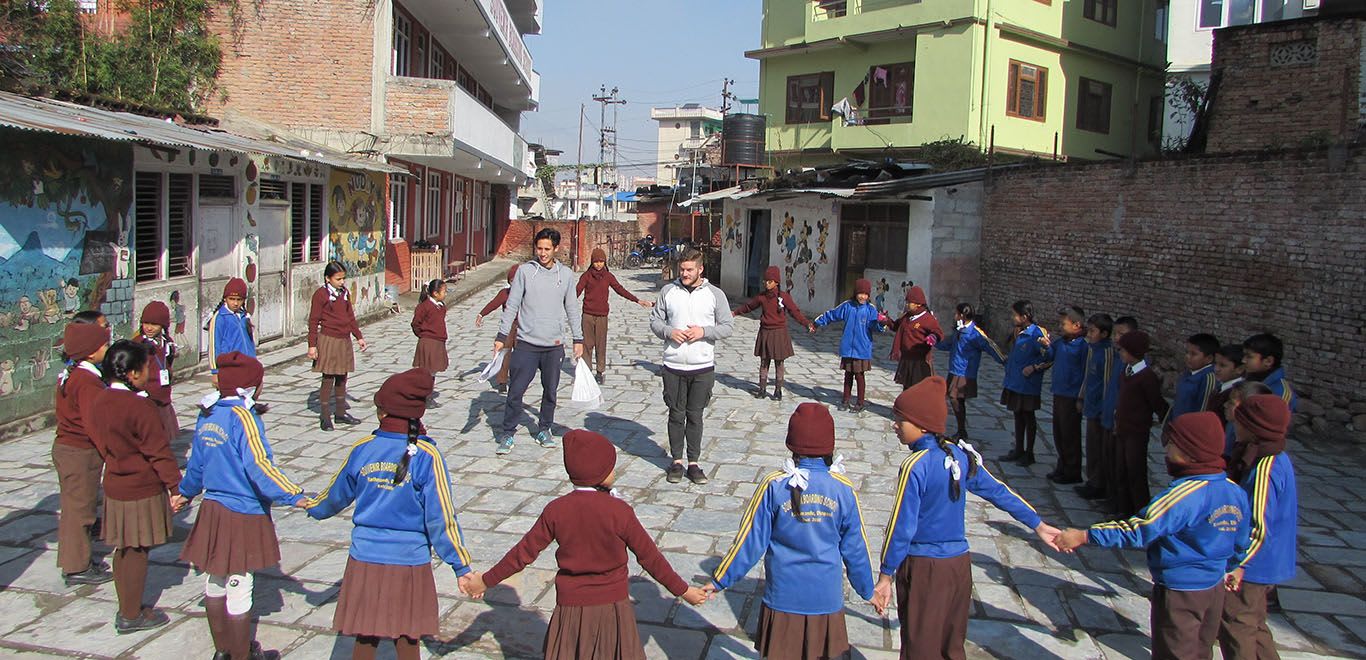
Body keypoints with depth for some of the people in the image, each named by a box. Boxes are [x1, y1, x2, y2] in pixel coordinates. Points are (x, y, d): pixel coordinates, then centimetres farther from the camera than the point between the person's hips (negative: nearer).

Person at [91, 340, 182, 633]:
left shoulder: (101, 401, 1)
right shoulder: (141, 407, -23)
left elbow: (100, 441, 13)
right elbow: (159, 452, -19)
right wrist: (176, 486, -12)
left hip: (114, 485, 8)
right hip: (143, 491, -8)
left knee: (123, 549, 17)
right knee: (136, 551, 4)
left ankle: (126, 608, 30)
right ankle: (131, 616, 15)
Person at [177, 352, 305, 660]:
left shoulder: (206, 415, 4)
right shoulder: (242, 417, -20)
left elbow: (196, 463, 16)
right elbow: (259, 465, -28)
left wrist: (185, 493, 33)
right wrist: (295, 497, -28)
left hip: (211, 511, 8)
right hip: (242, 516, -8)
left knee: (215, 583, 18)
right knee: (238, 588, 4)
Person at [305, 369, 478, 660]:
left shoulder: (362, 450, -4)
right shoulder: (426, 456, -14)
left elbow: (337, 495, 13)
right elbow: (441, 518, -13)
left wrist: (313, 507, 36)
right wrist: (461, 567, -5)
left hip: (365, 560, 3)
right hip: (409, 564, -2)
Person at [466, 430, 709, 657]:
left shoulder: (556, 510, -8)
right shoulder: (619, 511, -14)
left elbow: (524, 552, -2)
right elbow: (649, 557, -8)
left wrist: (486, 581, 12)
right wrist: (683, 590, 3)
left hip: (571, 607, 2)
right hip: (612, 606, -2)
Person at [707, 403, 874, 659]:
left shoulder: (774, 486, -14)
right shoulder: (844, 489, -9)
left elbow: (750, 541, -9)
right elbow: (855, 547, 0)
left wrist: (720, 580, 4)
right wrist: (867, 590, 16)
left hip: (783, 597, -1)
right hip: (826, 598, 1)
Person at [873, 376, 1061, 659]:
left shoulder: (915, 466, -20)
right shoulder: (960, 455, 0)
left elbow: (902, 526, -19)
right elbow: (998, 492, 9)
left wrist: (885, 577, -12)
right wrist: (1038, 525, 20)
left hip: (923, 567, -7)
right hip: (959, 562, 7)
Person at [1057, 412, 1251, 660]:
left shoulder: (1187, 493, -27)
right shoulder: (1235, 492, -2)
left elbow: (1139, 529, -30)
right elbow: (1240, 544, 10)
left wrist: (1085, 536, -26)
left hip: (1180, 594, -8)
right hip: (1215, 588, 8)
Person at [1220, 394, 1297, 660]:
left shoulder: (1263, 470, -27)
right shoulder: (1279, 459, 4)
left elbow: (1259, 527, -28)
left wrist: (1237, 563, -20)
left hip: (1253, 566, -10)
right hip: (1270, 564, 10)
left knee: (1235, 626, 4)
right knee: (1253, 624, 22)